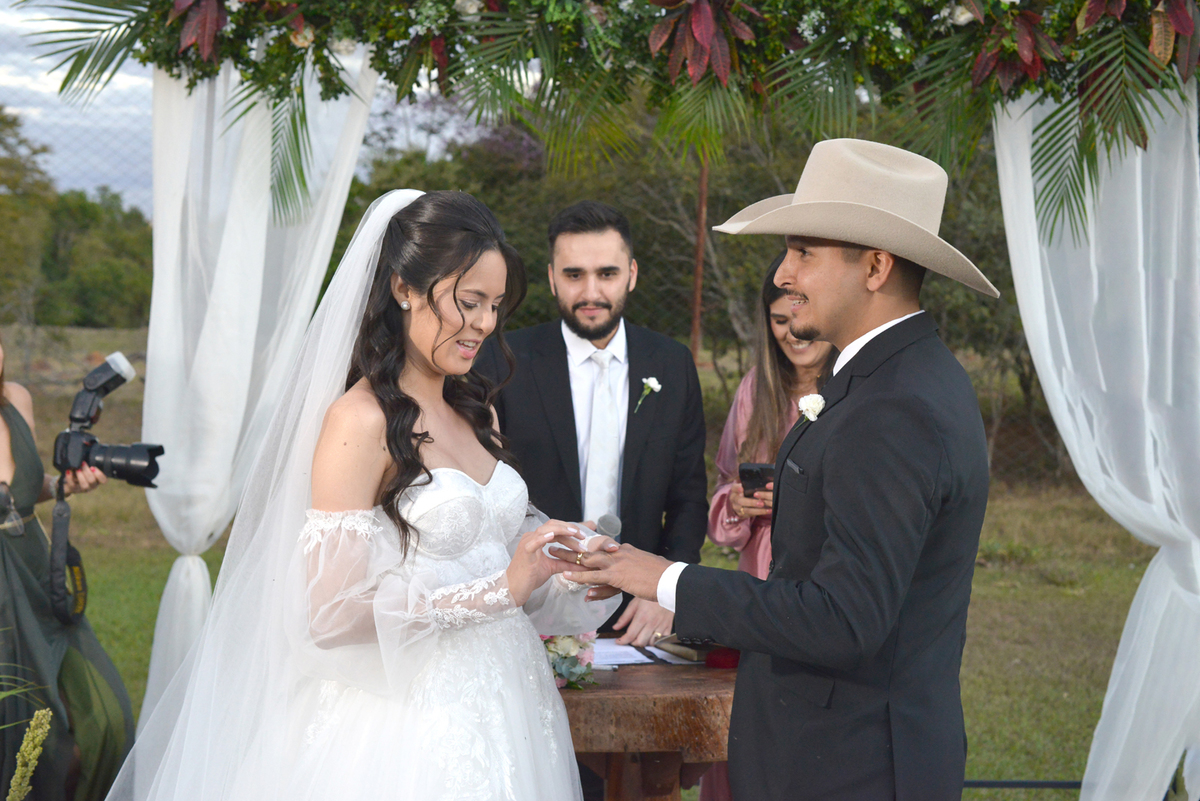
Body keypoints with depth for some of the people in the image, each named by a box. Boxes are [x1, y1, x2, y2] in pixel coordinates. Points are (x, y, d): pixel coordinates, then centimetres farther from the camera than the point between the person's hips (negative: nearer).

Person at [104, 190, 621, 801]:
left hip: (505, 706, 8)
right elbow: (332, 614, -19)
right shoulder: (360, 420, -14)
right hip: (416, 723, -7)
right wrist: (499, 590, -21)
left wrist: (564, 566, 0)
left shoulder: (475, 412, 11)